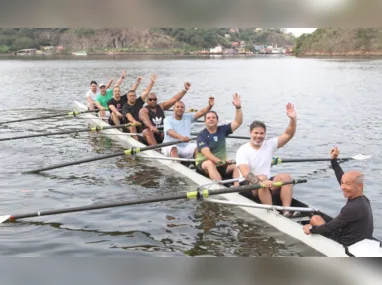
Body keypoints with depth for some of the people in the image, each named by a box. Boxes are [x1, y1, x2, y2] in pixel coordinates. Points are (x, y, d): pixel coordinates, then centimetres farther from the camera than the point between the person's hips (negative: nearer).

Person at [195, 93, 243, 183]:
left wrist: (238, 107, -14)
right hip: (204, 164, -4)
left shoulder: (222, 130, 7)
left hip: (222, 164, 5)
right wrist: (219, 161, -36)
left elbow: (238, 122, 1)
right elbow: (206, 153, -20)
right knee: (210, 164, -38)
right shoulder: (201, 135, -8)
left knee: (237, 166, -22)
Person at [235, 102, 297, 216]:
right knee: (262, 177, -35)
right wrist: (261, 181, -43)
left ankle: (286, 212, -29)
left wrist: (293, 119, -19)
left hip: (268, 185, 5)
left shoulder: (269, 145, 5)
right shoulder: (243, 150, -11)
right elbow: (245, 173, -25)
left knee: (285, 177, -22)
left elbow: (288, 134, -1)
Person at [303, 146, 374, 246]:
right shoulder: (364, 199, -4)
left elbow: (330, 227, -22)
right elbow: (343, 178, 9)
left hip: (346, 246, -8)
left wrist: (312, 229, -7)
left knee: (315, 218, 8)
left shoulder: (353, 208, -30)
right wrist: (334, 160, 14)